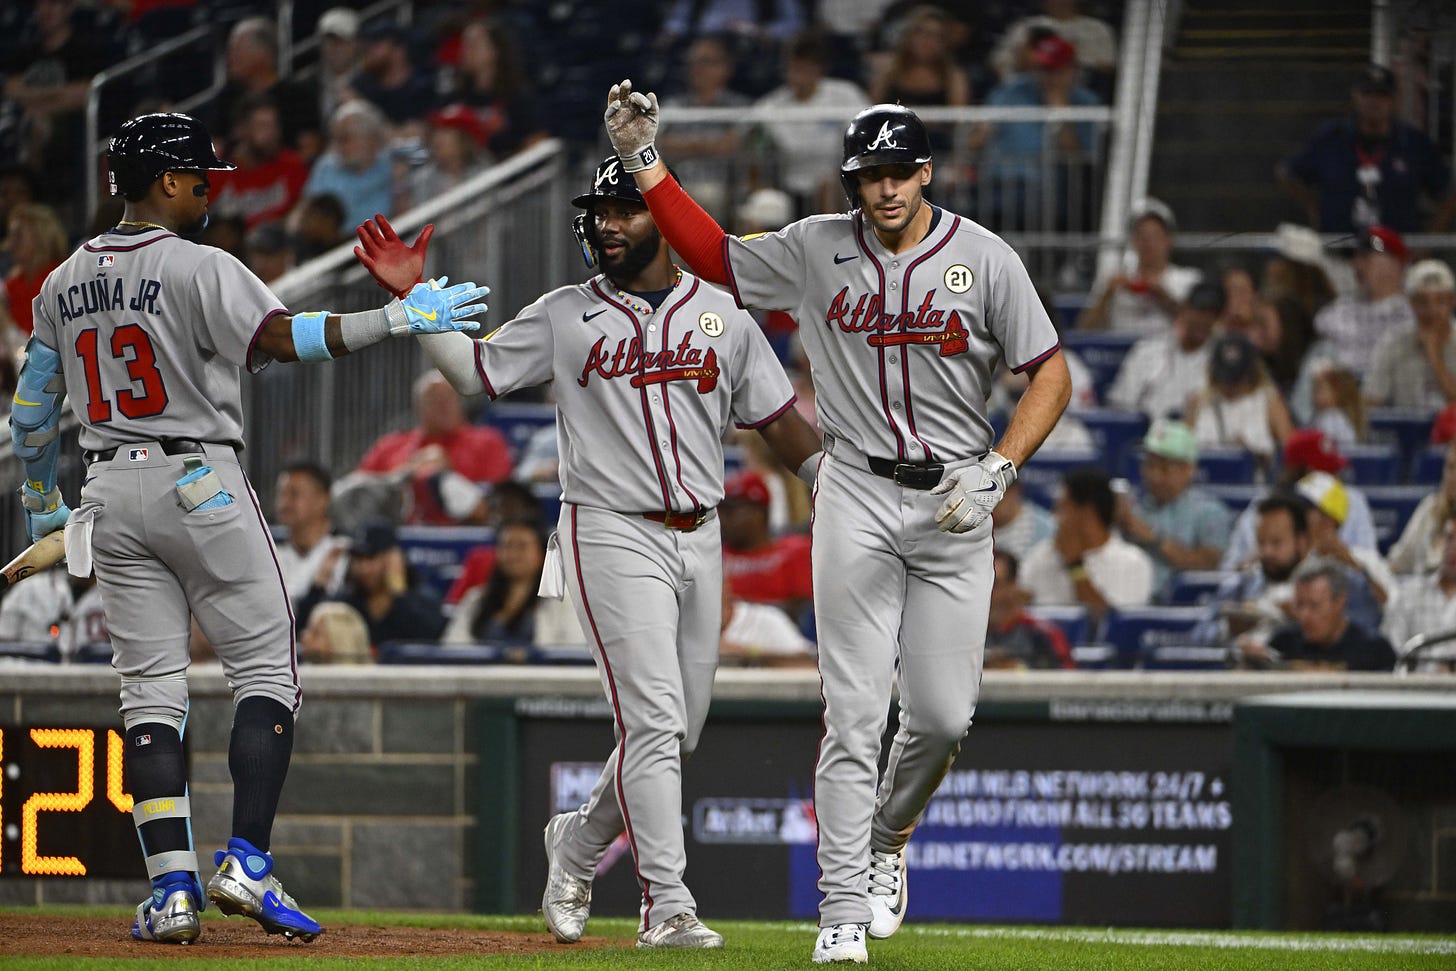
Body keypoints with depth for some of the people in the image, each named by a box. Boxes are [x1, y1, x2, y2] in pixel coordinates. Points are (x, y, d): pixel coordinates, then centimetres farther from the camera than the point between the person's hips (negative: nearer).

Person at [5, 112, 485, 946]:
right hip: (200, 486, -6)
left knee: (151, 689, 5)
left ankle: (173, 887, -4)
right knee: (266, 668, 1)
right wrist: (401, 319, -23)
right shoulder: (196, 268, -10)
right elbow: (281, 338, -24)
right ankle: (247, 863, -12)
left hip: (111, 493, 6)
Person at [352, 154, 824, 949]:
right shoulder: (564, 317, 3)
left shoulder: (722, 316, 8)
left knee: (679, 729, 9)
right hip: (612, 534, -4)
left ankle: (578, 842, 32)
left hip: (698, 538, 4)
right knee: (653, 720, -13)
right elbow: (473, 370, 3)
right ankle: (667, 907, -14)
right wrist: (414, 297, -9)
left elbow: (780, 422, 11)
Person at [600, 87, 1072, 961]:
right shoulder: (818, 250, 1)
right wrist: (644, 160, 3)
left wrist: (998, 469, -15)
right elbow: (711, 252, 12)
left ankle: (888, 837, 30)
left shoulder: (984, 259, -4)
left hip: (955, 504, 0)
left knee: (944, 716, -1)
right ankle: (845, 909, -7)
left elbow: (1052, 374, -2)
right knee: (854, 714, -7)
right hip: (857, 497, 0)